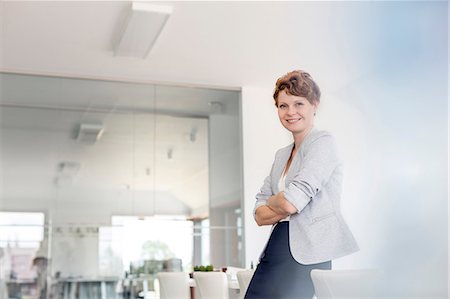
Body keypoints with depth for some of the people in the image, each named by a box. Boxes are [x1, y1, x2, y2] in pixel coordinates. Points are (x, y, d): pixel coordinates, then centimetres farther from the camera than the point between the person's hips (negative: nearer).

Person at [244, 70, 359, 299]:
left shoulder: (323, 142, -5)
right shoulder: (281, 155, 18)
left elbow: (291, 201, -16)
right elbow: (259, 215, 11)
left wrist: (271, 202, 5)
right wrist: (285, 207, -7)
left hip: (305, 256, -7)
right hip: (273, 252, 7)